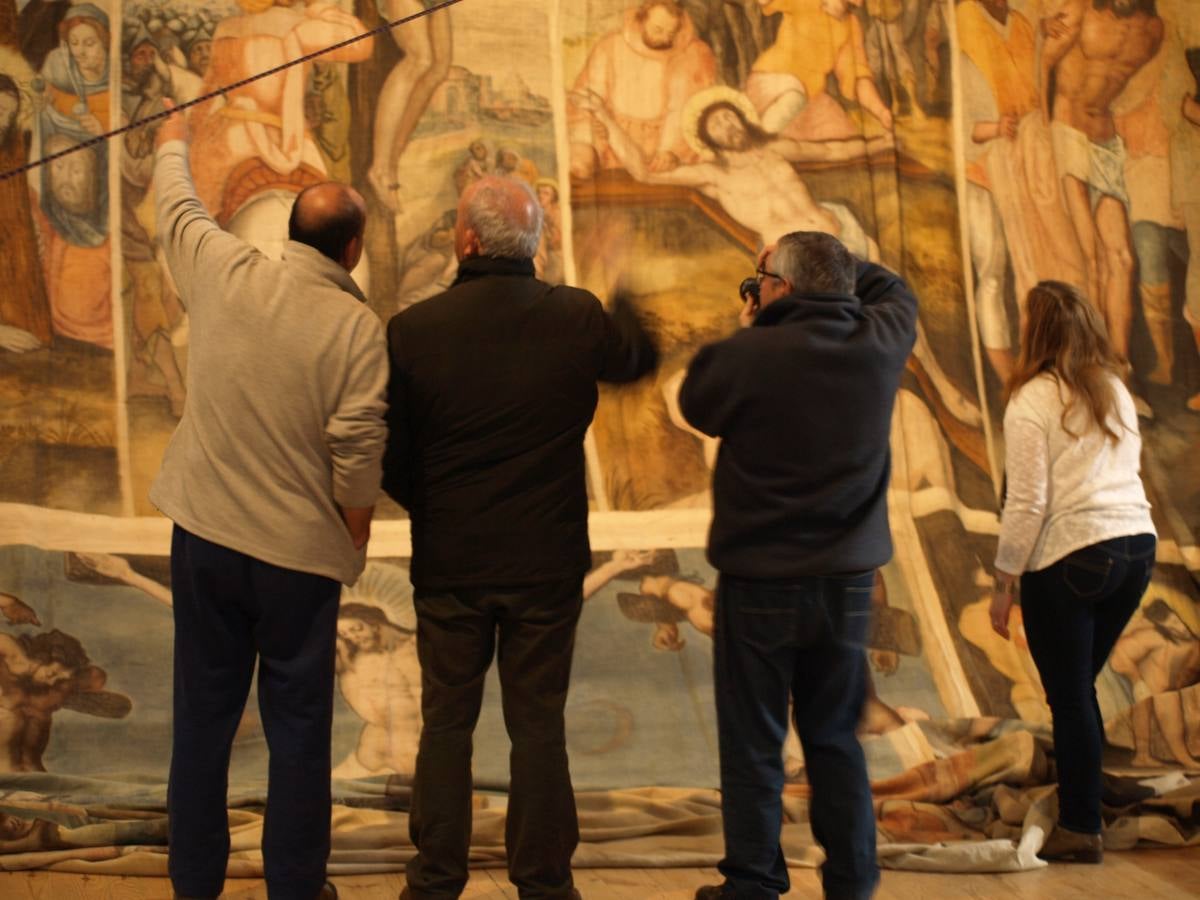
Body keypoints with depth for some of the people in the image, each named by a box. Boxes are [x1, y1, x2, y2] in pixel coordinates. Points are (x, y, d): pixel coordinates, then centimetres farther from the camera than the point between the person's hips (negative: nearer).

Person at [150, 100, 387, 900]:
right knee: (298, 728, 9)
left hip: (203, 534, 4)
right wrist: (355, 548, 0)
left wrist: (173, 147, 38)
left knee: (203, 718, 14)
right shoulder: (357, 326, -13)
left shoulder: (227, 274, -3)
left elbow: (178, 210, 18)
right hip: (299, 550, -4)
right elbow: (357, 453, -16)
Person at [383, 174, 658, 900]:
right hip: (548, 563, 0)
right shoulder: (577, 318, -9)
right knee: (539, 725, 10)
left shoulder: (413, 331, -10)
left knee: (447, 723, 13)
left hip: (448, 563, 0)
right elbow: (640, 359, 14)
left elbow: (390, 460, -2)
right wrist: (622, 302, 35)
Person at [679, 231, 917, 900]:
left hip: (760, 584, -4)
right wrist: (833, 261, 12)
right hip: (848, 581, 4)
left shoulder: (746, 356, -18)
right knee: (836, 740, 16)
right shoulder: (879, 344, -4)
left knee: (753, 749, 7)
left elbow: (696, 404, 2)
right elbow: (895, 291, 19)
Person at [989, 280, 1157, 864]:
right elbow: (1125, 468, 12)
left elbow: (1027, 502, -10)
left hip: (1070, 559, -6)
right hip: (1137, 547, 6)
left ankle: (1081, 829, 10)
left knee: (1069, 697, 4)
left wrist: (1004, 582, -4)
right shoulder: (1115, 390, 12)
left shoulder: (1032, 399, -8)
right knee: (1080, 689, 19)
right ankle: (1079, 806, 27)